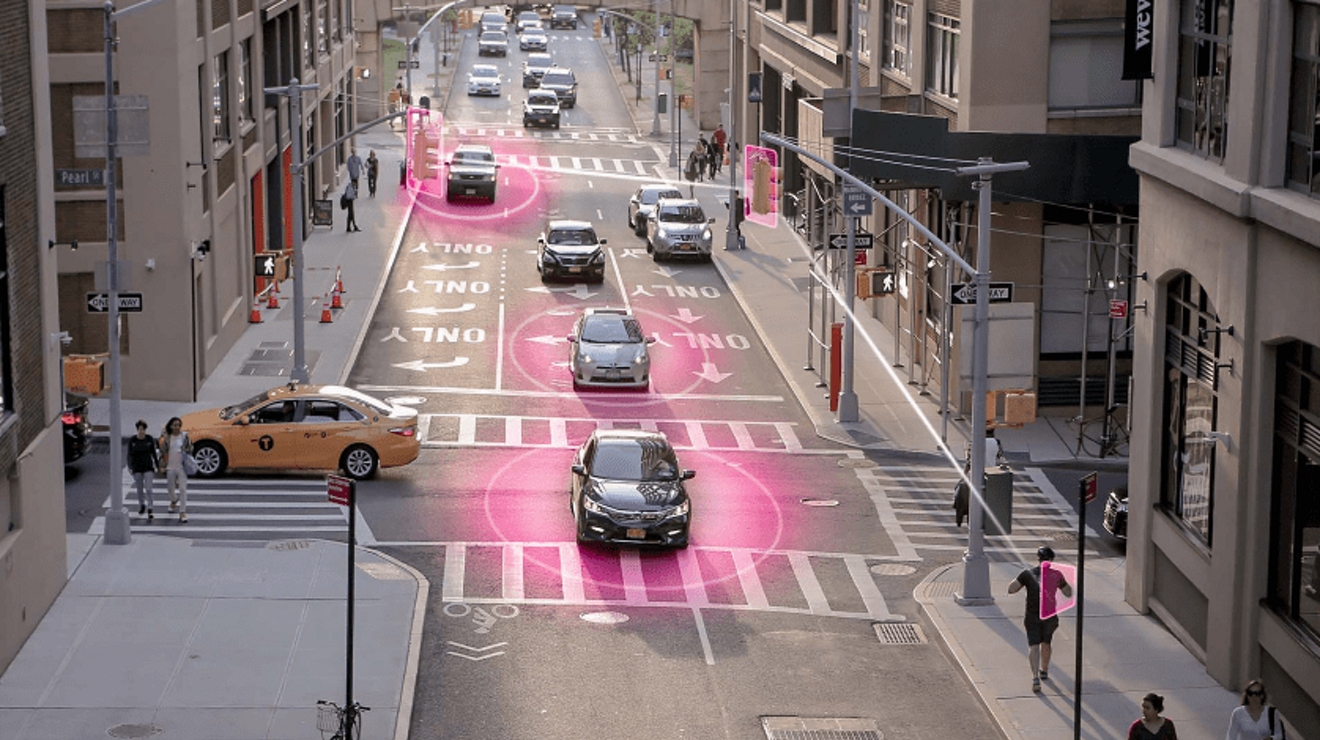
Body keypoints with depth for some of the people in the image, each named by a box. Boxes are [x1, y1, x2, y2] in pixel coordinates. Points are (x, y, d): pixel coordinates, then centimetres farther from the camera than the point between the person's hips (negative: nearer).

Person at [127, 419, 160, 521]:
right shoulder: (132, 440, -6)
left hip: (148, 467, -1)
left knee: (148, 489, -10)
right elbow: (130, 455, -5)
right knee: (140, 489, 13)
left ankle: (150, 511, -10)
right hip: (137, 468, 1)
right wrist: (130, 467, -16)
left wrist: (158, 466, 6)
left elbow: (154, 453, 4)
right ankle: (142, 506, 37)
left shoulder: (150, 439, -4)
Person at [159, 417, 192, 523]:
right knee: (171, 488, 15)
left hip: (182, 466, -2)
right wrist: (162, 466, 4)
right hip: (170, 467, 2)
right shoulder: (166, 438, 3)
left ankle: (183, 513, -7)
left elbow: (190, 449, 7)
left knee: (183, 489, -8)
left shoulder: (185, 436, -1)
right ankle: (174, 501, 48)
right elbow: (163, 452, 8)